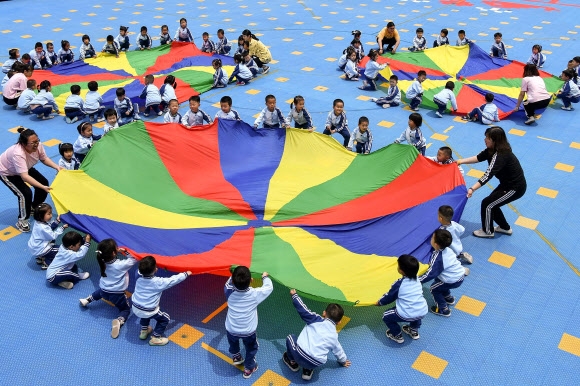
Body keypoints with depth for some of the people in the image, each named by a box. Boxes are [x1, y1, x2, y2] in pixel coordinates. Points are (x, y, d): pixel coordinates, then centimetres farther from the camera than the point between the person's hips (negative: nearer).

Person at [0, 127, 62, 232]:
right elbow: (24, 177, -49)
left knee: (44, 182, 4)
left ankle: (35, 207, 29)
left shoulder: (38, 145, -26)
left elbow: (44, 158, -6)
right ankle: (22, 221, 1)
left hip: (25, 168, 7)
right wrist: (43, 187, -55)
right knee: (25, 193, -19)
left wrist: (57, 167, -22)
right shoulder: (18, 154, -45)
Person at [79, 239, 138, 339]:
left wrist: (119, 252, -6)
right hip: (117, 295, -6)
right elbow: (133, 260, -10)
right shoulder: (121, 265, -26)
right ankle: (119, 321, -14)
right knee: (126, 309, 15)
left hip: (104, 292, 6)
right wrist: (125, 252, -6)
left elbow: (112, 257, 9)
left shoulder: (103, 262, -11)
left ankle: (87, 300, 33)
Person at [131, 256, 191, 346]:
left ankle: (144, 331, 45)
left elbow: (140, 271, 18)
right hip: (148, 312, -6)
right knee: (165, 318, 15)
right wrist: (186, 274, 3)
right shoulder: (158, 282, -21)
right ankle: (155, 338, 15)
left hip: (135, 309, 6)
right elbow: (173, 279, -11)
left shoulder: (139, 279, -6)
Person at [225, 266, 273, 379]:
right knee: (251, 348, 28)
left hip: (231, 329, 2)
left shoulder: (229, 292, -17)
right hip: (248, 331, -2)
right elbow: (269, 287, -4)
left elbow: (228, 283, 8)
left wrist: (235, 277, 19)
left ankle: (236, 357, 58)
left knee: (233, 342, 36)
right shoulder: (255, 294, -22)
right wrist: (265, 277, 14)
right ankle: (248, 368, 44)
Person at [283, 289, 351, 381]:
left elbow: (303, 309, 4)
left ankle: (292, 362, 36)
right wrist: (343, 361, 55)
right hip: (316, 364, 3)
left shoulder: (316, 319, 5)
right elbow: (339, 351, 32)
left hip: (300, 355, -3)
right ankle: (308, 370, 21)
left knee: (290, 337, 25)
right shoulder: (334, 336, 17)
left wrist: (294, 295, 21)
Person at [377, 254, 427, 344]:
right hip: (423, 312, 6)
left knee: (386, 316, 16)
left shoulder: (399, 284, -6)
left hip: (407, 315, -6)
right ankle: (414, 331, 40)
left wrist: (380, 302, 30)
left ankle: (397, 335, 23)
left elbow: (389, 297, 9)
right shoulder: (417, 280, 12)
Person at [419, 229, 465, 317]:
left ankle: (444, 310, 14)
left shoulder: (438, 259, -27)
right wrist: (431, 264, 13)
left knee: (433, 289, 8)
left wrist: (418, 281, -26)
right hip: (460, 275, 8)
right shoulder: (447, 249, -4)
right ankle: (449, 298, 41)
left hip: (454, 281, -8)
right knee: (438, 280, 27)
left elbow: (431, 273, -29)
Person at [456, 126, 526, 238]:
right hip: (508, 183, 9)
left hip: (515, 188, -9)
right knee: (492, 203, 18)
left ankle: (488, 231, 18)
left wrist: (472, 189, -47)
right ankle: (505, 227, 37)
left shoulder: (501, 155, -31)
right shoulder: (493, 149, -3)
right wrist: (461, 161, -1)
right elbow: (479, 157, 6)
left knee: (487, 204, -3)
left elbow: (488, 174, -39)